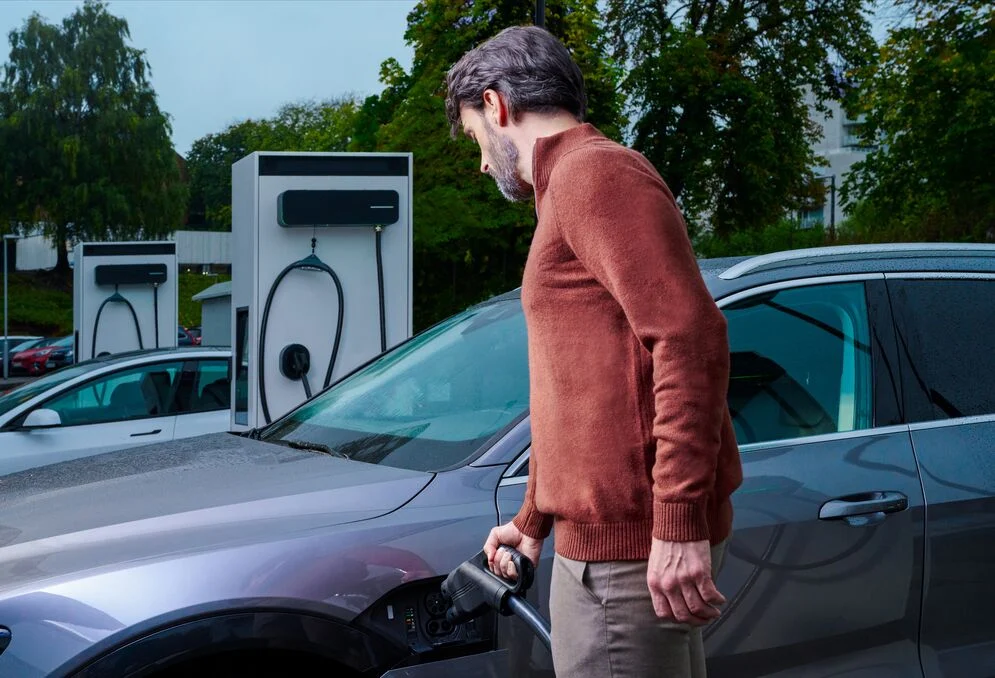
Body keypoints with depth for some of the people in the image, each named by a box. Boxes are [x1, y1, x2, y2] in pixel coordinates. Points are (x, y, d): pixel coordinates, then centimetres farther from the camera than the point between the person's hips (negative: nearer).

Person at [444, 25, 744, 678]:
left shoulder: (594, 170, -10)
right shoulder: (572, 183, 22)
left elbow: (691, 337, -22)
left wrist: (679, 523, -25)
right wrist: (531, 521, 33)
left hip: (630, 543, -10)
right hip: (609, 532, 10)